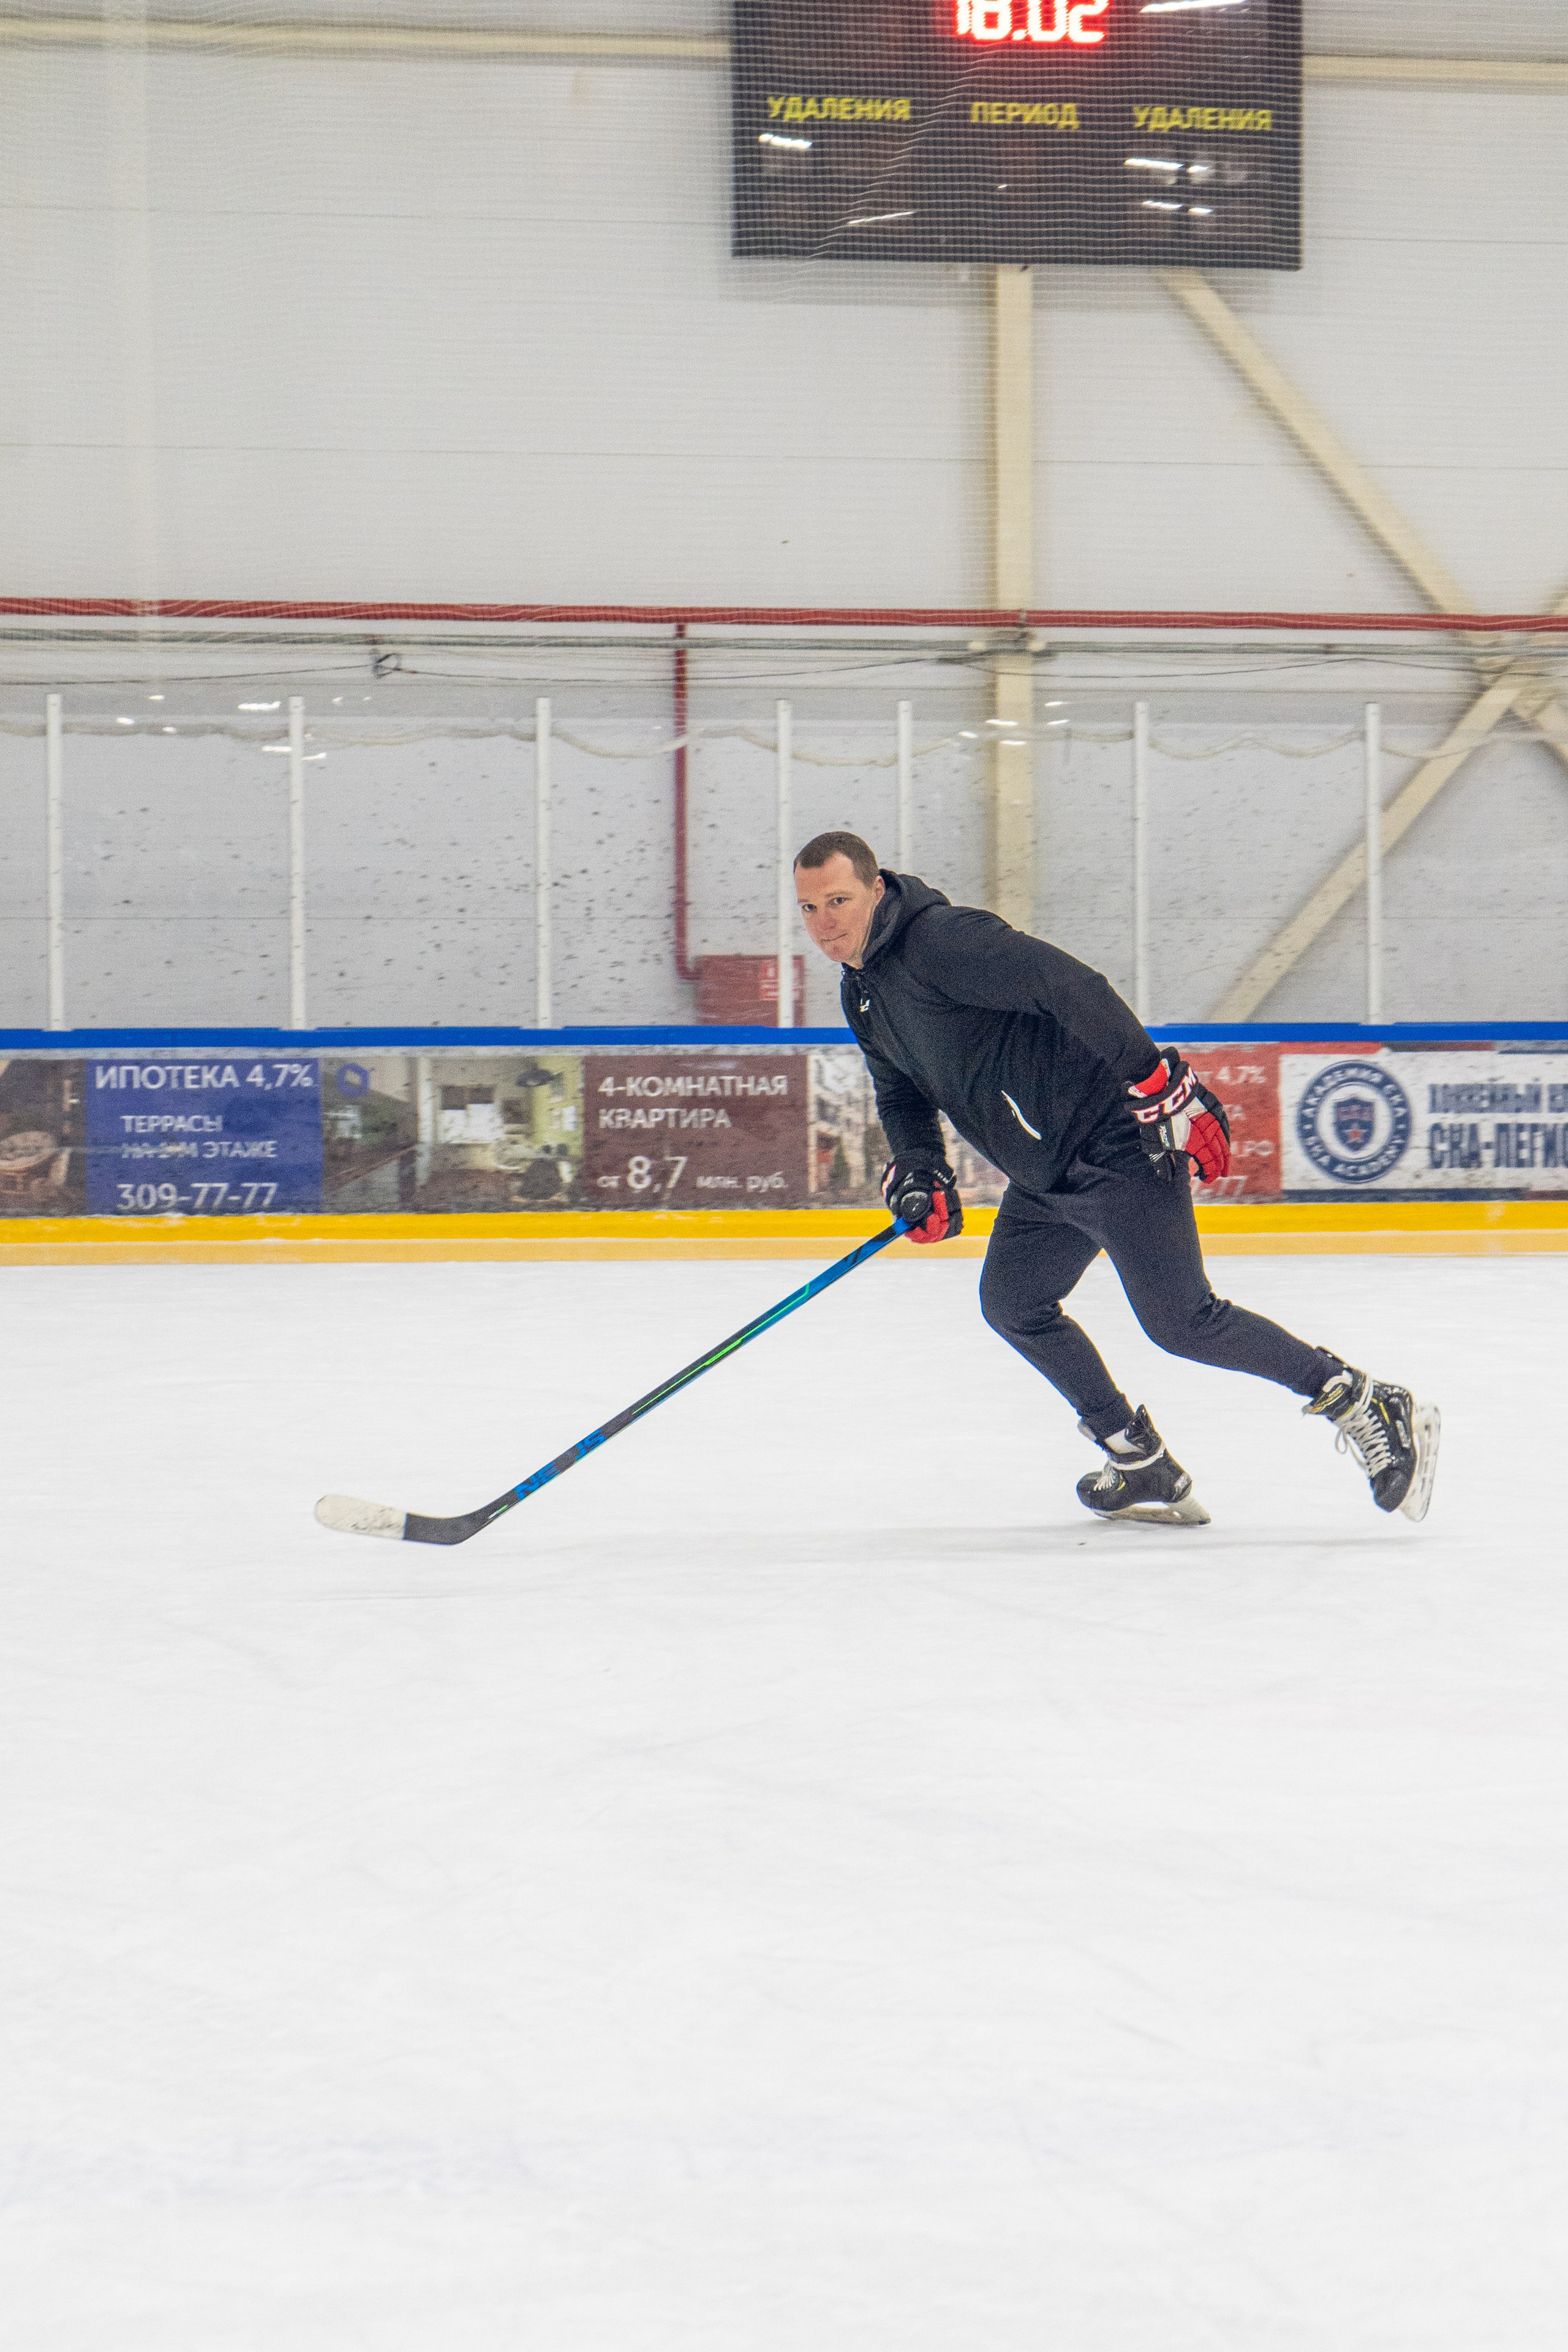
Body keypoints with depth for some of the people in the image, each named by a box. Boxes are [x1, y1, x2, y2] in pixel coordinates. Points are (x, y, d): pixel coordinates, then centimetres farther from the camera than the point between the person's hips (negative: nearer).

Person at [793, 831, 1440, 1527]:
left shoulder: (943, 940, -20)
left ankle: (1371, 1409, -5)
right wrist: (916, 1174, 5)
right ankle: (1145, 1469, 21)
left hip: (1118, 1146, -10)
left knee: (1180, 1320, -13)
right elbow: (902, 1096, 25)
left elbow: (1073, 986, -27)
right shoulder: (862, 992, 12)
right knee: (1012, 1302, 14)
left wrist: (1162, 1086, -30)